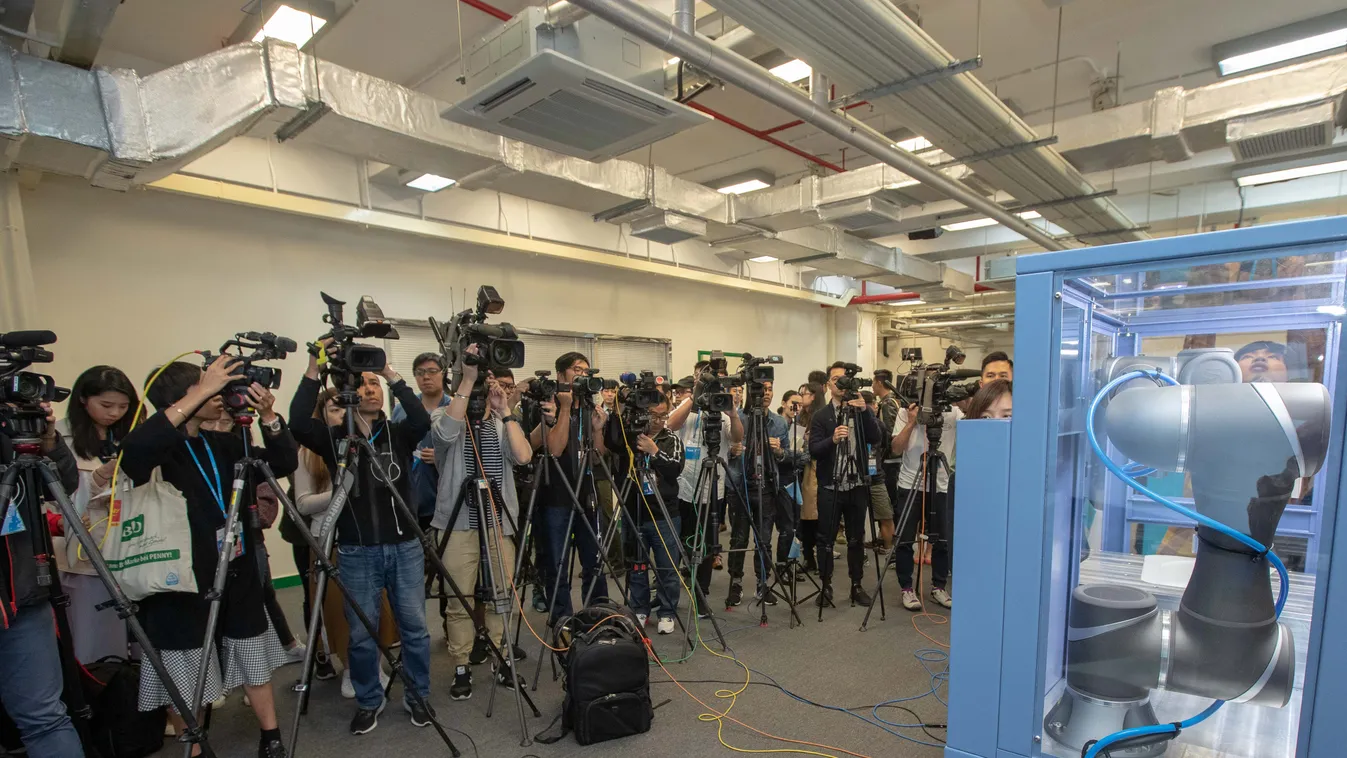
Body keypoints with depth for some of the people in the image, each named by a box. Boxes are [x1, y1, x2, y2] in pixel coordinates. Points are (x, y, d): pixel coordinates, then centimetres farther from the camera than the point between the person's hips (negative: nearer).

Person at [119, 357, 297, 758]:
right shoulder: (158, 451, -10)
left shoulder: (224, 444, 5)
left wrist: (267, 415, -16)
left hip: (238, 576, 5)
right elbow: (132, 450, -34)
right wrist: (201, 392, -35)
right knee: (185, 682, 8)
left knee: (256, 666, 15)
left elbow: (285, 463, -1)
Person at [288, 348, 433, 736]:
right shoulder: (333, 437, 1)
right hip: (356, 551, 0)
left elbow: (422, 420, -20)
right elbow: (299, 423, -19)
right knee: (361, 633, 10)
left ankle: (418, 696, 27)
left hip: (404, 547, 0)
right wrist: (314, 369, -23)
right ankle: (368, 701, 32)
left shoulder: (398, 433, 1)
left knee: (415, 627, 8)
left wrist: (391, 373, -23)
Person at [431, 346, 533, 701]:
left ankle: (502, 661, 25)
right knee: (459, 600, 5)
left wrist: (505, 412, -16)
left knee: (501, 596, 10)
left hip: (499, 521, 3)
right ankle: (461, 669, 20)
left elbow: (523, 456, -11)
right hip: (459, 523, -2)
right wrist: (468, 378, -27)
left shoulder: (504, 425, 8)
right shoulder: (446, 419, 1)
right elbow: (446, 432, -26)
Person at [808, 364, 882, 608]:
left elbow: (875, 437, -9)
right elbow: (813, 450, -9)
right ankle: (826, 586, 14)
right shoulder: (820, 416, 2)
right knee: (826, 539, 3)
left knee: (856, 538, 10)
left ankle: (856, 585, 22)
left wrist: (864, 411, -21)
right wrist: (832, 439, -28)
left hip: (857, 485, 2)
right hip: (830, 486, -1)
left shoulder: (861, 411, 7)